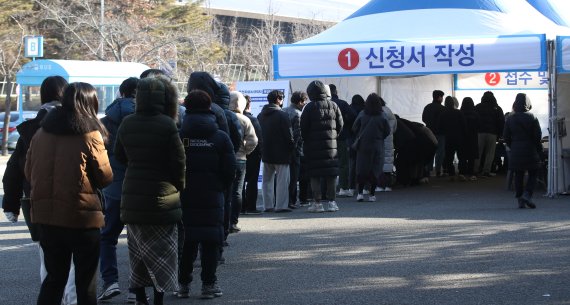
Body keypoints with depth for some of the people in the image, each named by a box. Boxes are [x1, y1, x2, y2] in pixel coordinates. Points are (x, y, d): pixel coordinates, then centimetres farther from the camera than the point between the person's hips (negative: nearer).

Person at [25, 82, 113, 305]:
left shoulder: (41, 133, 4)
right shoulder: (90, 135, -11)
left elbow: (29, 173, 10)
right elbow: (105, 177, -7)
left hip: (46, 214, 5)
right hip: (82, 217, -4)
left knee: (54, 277, 15)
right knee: (86, 280, 8)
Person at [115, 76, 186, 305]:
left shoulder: (126, 124, 1)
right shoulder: (167, 125, -14)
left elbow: (119, 156, 12)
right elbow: (179, 161, -10)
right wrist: (179, 187, 6)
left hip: (132, 198, 5)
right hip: (162, 198, -4)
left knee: (137, 251, 15)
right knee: (162, 251, 4)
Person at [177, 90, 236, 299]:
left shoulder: (177, 136, -3)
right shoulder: (221, 137, -3)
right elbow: (229, 170, -4)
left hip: (184, 196, 1)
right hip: (212, 197, -1)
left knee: (185, 241, 9)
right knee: (210, 241, 5)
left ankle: (183, 284, 11)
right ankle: (208, 284, 4)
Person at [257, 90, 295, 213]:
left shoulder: (260, 115, 8)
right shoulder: (282, 115, -13)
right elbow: (289, 135, -14)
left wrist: (262, 149, 16)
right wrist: (291, 148, -1)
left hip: (265, 152, 6)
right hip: (281, 153, -6)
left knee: (267, 179, 13)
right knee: (282, 180, -1)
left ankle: (268, 205, 14)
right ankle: (281, 205, -4)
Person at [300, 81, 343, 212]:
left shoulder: (310, 107, -8)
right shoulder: (333, 106, 3)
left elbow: (304, 127, -6)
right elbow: (340, 125, 6)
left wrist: (306, 141, 9)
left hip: (313, 146, -3)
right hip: (331, 145, 3)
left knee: (315, 176, 1)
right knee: (331, 174, 8)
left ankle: (317, 203, -1)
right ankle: (331, 202, 9)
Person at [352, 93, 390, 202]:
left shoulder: (362, 115, -8)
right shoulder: (382, 117, -8)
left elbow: (354, 128, -2)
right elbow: (387, 131, -1)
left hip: (363, 146, 0)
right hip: (377, 147, 0)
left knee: (362, 169, 8)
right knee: (375, 170, 6)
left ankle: (360, 193, 2)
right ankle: (372, 195, 6)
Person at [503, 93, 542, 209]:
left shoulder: (510, 119, 1)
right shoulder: (532, 118, -8)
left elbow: (506, 137, 3)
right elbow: (538, 136, -7)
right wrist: (539, 149, 7)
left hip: (516, 152, 3)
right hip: (530, 151, -3)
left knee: (518, 176, 8)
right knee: (533, 174, 7)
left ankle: (520, 200, 6)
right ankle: (527, 194, -11)